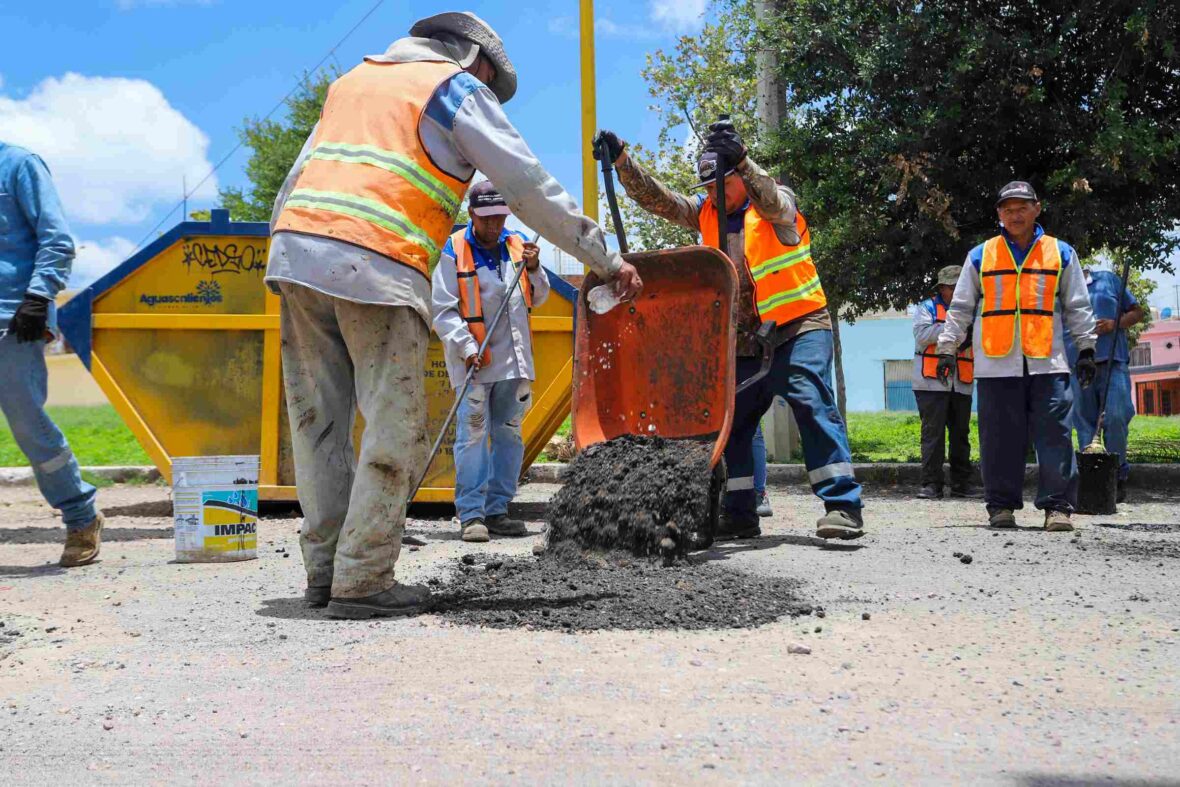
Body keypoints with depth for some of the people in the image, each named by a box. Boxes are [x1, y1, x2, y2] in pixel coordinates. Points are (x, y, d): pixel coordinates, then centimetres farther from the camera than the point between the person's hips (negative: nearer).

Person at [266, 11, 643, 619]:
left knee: (318, 422, 10)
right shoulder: (458, 89, 10)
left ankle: (325, 569, 14)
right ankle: (361, 582, -3)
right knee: (395, 432, -2)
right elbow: (529, 186, 4)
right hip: (377, 270, -7)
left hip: (293, 249, 7)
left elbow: (293, 184, 24)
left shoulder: (354, 79, 29)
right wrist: (605, 260, 9)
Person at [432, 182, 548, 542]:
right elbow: (443, 311, -8)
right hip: (474, 362, -5)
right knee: (472, 434, -8)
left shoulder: (518, 245, 10)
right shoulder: (454, 252, -5)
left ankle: (497, 511, 16)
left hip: (514, 361, 6)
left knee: (509, 434, 8)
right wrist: (468, 348, -19)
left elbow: (537, 299, 17)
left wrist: (534, 269, -3)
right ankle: (471, 515, -6)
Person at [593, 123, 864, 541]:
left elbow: (770, 199, -29)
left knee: (813, 404, -20)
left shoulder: (777, 207, -4)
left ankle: (842, 505, -20)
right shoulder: (705, 213, 10)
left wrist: (740, 158, -45)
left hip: (798, 328, -6)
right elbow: (653, 196, 3)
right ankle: (740, 514, 15)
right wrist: (621, 158, -11)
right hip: (743, 342, 6)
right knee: (730, 421, 6)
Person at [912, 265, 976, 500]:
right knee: (933, 434, -6)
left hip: (961, 384, 5)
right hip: (932, 383, -5)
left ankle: (961, 483, 15)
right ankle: (931, 484, -5)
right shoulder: (927, 308, 6)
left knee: (961, 434, 8)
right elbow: (921, 335, -11)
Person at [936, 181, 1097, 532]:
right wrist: (947, 348, 8)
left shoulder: (1061, 253, 13)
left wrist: (1086, 348, 9)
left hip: (1047, 362, 0)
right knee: (1000, 438, 1)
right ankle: (1002, 506, 9)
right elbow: (960, 308, 14)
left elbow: (1078, 307, 15)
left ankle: (1057, 506, 0)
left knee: (1054, 434, -4)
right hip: (996, 364, 0)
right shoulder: (980, 256, 12)